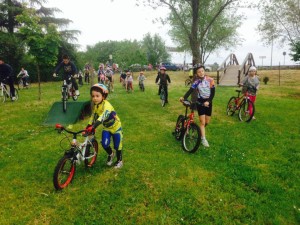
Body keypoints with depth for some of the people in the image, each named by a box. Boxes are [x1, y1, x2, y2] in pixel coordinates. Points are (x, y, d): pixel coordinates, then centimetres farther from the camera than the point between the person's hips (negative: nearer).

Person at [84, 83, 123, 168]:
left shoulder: (106, 105, -33)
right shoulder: (96, 105, -9)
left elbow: (102, 117, -46)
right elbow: (93, 116, -4)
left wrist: (93, 127, -56)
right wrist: (88, 126, -15)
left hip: (115, 127, -5)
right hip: (106, 128, 5)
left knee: (117, 146, 6)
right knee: (104, 144, -9)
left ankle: (119, 160, 30)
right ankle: (110, 154, 23)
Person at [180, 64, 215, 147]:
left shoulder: (210, 80, -8)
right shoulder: (196, 82, -8)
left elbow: (213, 93, -8)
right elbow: (190, 90, -20)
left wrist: (208, 101, -22)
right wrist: (184, 97, -38)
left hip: (208, 102, 2)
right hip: (200, 102, -2)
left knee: (207, 122, 12)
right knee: (202, 122, -5)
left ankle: (201, 131, 41)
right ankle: (203, 139, 5)